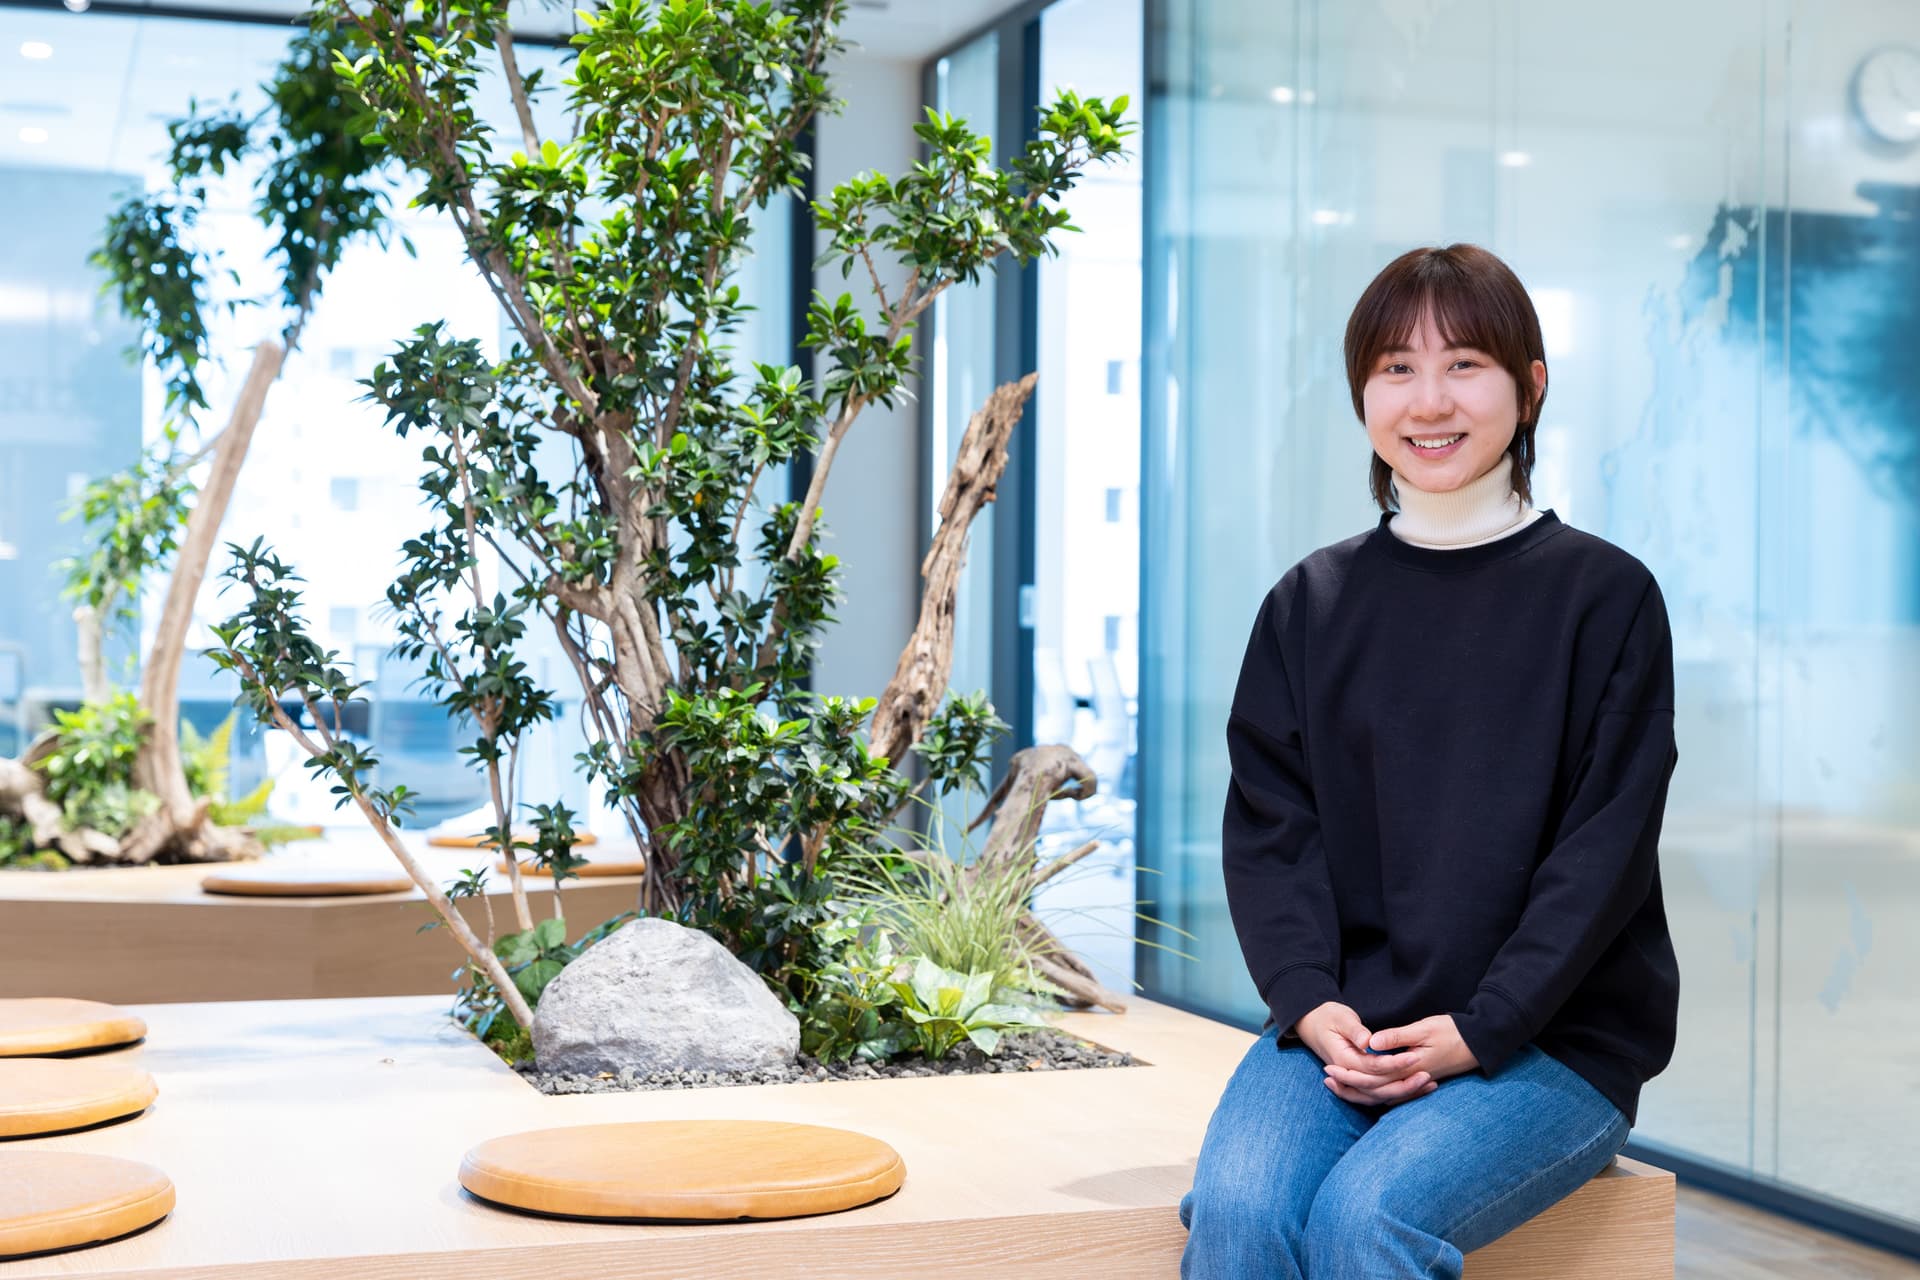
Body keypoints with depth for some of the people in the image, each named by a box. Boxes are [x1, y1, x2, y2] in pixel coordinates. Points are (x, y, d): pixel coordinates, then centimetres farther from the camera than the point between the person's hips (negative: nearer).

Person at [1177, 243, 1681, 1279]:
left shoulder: (1607, 597, 0)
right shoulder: (1311, 603, 10)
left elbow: (1604, 845, -5)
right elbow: (1267, 823, 6)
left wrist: (1477, 1030, -14)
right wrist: (1310, 1003, -11)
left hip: (1551, 1038, -2)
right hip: (1339, 1025, 3)